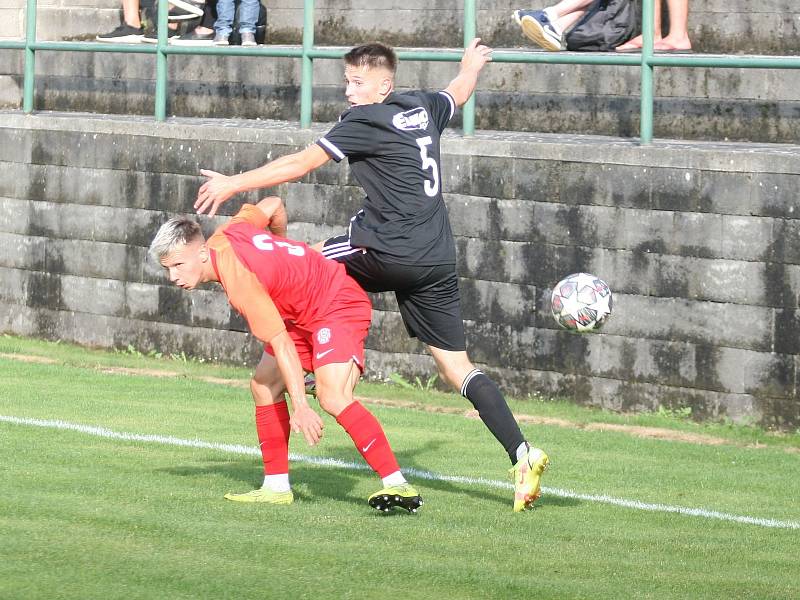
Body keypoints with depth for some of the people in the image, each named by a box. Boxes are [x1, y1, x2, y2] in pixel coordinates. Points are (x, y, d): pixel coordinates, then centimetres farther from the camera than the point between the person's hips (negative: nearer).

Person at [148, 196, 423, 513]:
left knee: (332, 397, -27)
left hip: (340, 307, -11)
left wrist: (300, 407, -31)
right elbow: (272, 205, 11)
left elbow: (281, 344, -30)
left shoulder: (240, 281, -30)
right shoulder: (224, 235, -6)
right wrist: (281, 243, 31)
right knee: (263, 386, 9)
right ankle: (277, 487, 14)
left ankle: (399, 487, -32)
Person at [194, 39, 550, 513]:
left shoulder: (366, 121, -7)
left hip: (390, 254, -8)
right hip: (438, 261, 8)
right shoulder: (423, 108, 14)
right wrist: (472, 65, 61)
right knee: (457, 367, 7)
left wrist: (233, 185, 0)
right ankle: (522, 454, -5)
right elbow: (458, 93, 38)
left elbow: (300, 164, -6)